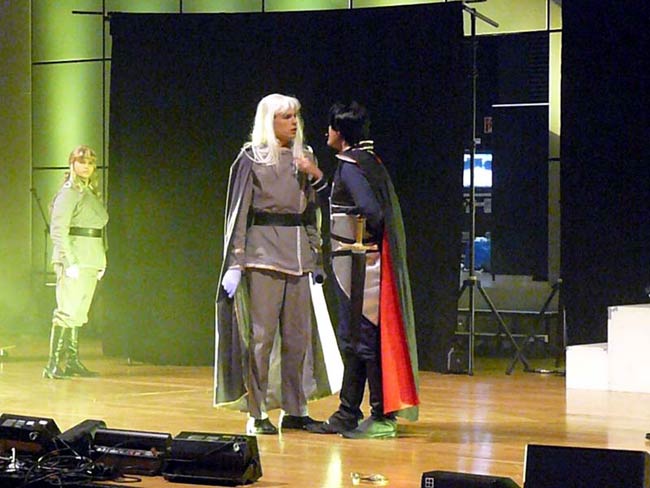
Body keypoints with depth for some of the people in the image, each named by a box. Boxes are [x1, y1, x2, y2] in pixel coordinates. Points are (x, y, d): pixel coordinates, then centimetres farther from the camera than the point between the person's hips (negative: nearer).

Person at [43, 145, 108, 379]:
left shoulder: (92, 193, 17)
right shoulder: (69, 192, -8)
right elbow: (58, 230, -15)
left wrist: (101, 261, 15)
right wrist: (69, 261, -20)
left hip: (91, 261, 8)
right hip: (74, 260, -8)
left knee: (79, 313, 11)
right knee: (68, 311, -12)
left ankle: (72, 361, 17)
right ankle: (53, 365, -12)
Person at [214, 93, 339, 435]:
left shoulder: (304, 157, 15)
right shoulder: (251, 158, 0)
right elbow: (239, 211, -3)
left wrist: (316, 258, 14)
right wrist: (235, 262, -9)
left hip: (297, 254, 5)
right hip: (263, 250, -5)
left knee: (298, 335, 4)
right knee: (261, 333, -5)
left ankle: (294, 410, 12)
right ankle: (256, 414, 0)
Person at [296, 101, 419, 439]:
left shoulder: (350, 164, -15)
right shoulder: (365, 160, 14)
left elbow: (371, 210, -27)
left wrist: (368, 236, -8)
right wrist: (316, 177, 23)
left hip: (357, 261, -10)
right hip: (357, 261, 10)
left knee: (363, 337, -6)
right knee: (352, 338, 14)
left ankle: (383, 418, -3)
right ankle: (347, 415, 22)